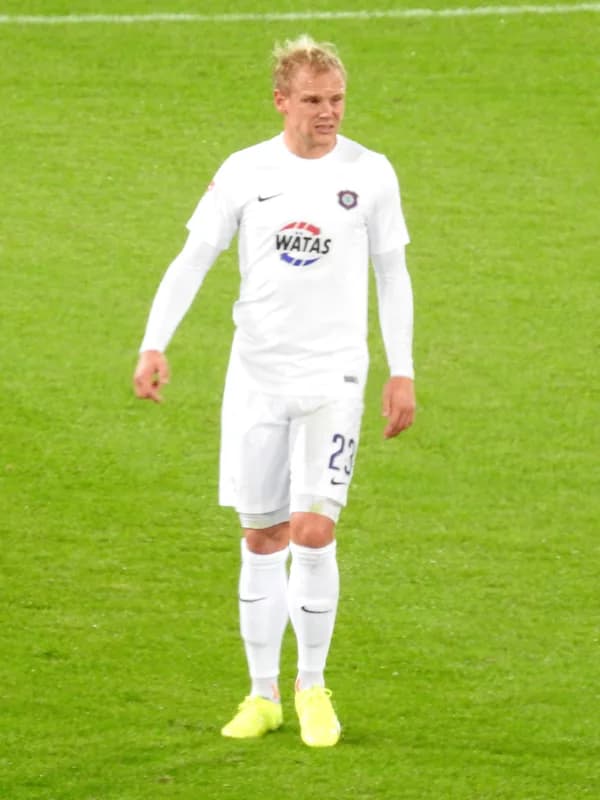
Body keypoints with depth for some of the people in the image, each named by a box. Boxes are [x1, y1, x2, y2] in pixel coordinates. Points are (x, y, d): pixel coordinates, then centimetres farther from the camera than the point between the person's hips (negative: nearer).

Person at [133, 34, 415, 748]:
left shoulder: (369, 173, -1)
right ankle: (262, 695, 17)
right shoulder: (245, 172, 0)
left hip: (333, 379, -2)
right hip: (256, 378, 2)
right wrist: (155, 345, -10)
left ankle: (312, 686, 7)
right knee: (261, 538, 6)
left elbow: (392, 275, 7)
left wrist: (402, 373, 4)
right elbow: (192, 259, 2)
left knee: (313, 531, -11)